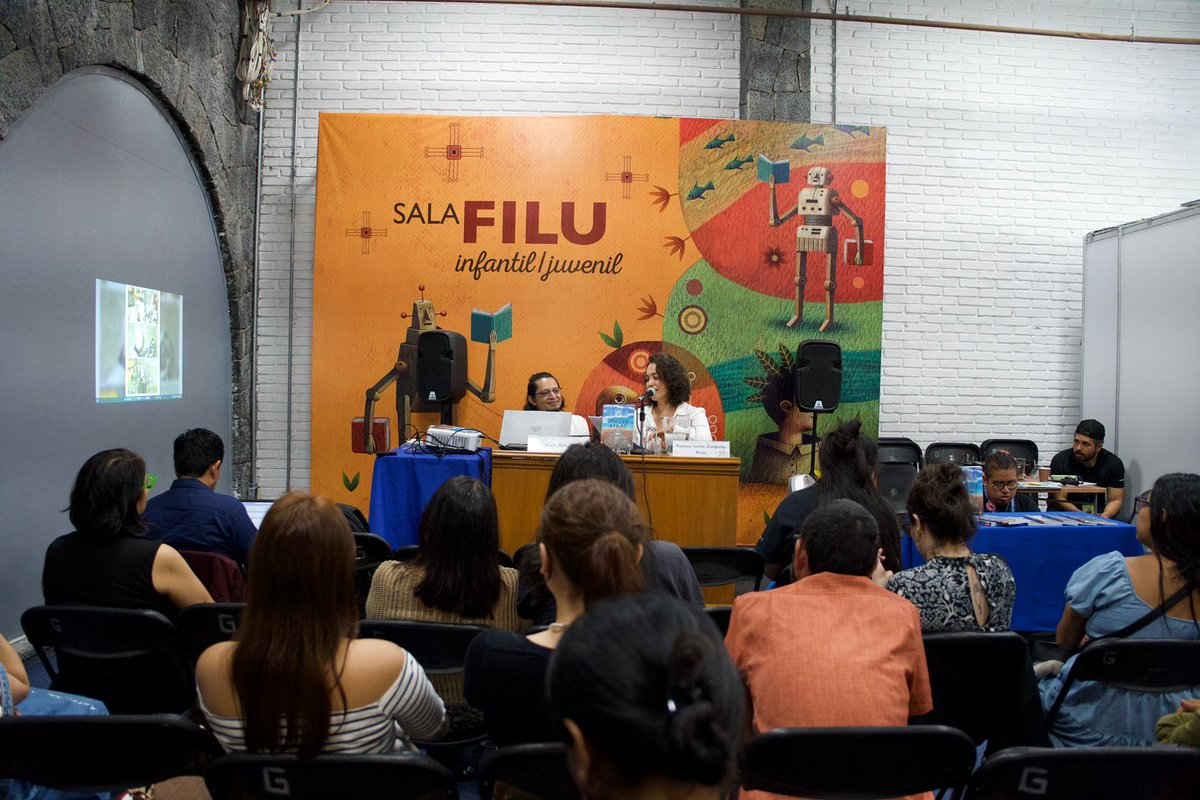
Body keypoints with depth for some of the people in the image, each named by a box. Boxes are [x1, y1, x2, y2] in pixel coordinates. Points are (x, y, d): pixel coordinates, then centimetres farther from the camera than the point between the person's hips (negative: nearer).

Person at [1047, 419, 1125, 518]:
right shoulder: (1060, 460, -12)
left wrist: (1105, 515, -24)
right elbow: (1059, 498, -12)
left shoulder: (1114, 464, -5)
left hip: (1097, 512, 0)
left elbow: (1116, 500, -2)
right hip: (1063, 511, 0)